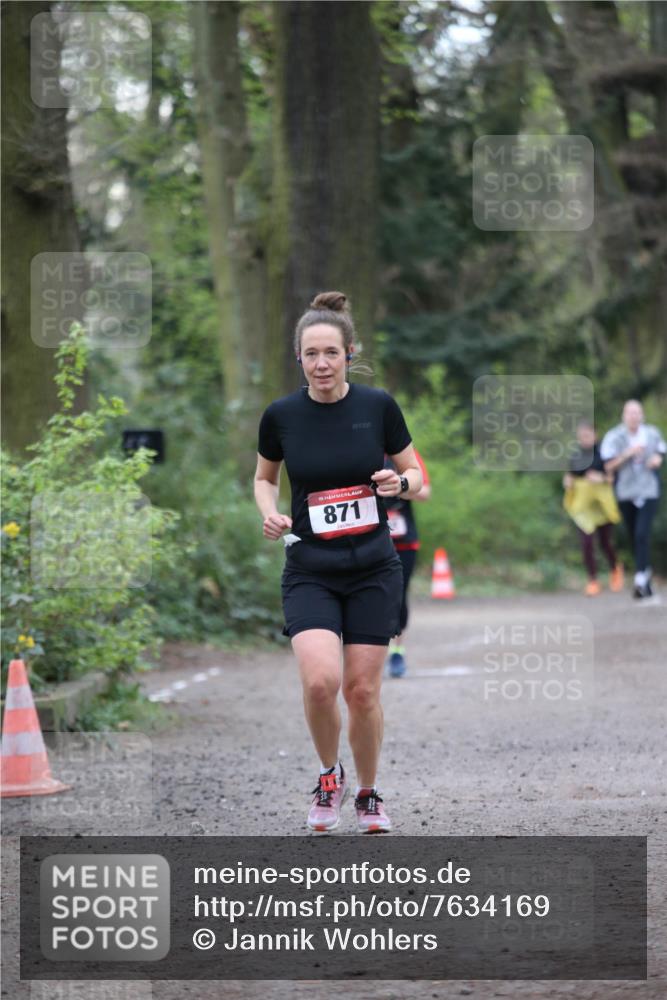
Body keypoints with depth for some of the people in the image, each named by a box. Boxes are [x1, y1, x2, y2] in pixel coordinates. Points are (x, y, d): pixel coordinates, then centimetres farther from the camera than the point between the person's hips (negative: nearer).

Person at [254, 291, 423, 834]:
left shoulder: (378, 406, -6)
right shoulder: (281, 415, -5)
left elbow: (415, 475, 4)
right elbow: (264, 477, 13)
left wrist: (401, 482, -18)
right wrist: (270, 513, -7)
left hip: (374, 569, 0)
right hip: (310, 572, 0)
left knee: (363, 691, 1)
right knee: (321, 680, -20)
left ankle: (368, 793, 26)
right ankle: (330, 775, 9)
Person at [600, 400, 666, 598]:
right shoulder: (614, 437, -7)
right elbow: (609, 467, -10)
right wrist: (628, 453, -22)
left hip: (649, 492, -1)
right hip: (625, 493, 1)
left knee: (642, 534, -16)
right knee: (633, 536, 10)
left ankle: (640, 581, -19)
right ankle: (645, 571, 33)